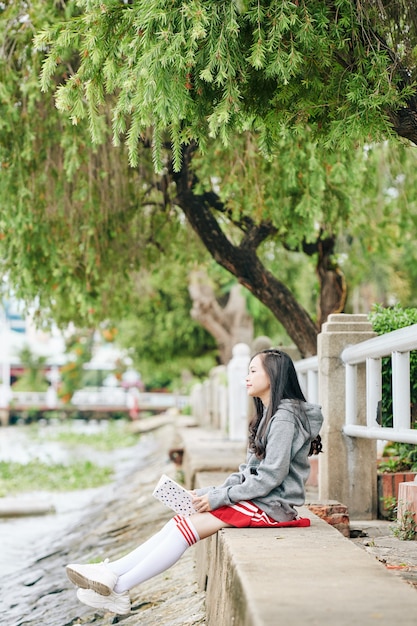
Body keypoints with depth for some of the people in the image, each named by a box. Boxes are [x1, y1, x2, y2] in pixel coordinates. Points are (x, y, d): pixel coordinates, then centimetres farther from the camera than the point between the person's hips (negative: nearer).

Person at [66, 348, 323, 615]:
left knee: (188, 527, -16)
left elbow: (271, 476, -20)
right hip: (255, 499, 9)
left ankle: (118, 587, -15)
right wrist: (209, 493, 2)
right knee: (179, 522, -5)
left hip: (270, 505, -9)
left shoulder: (284, 417, -14)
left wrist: (219, 497, -16)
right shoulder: (268, 415, 18)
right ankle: (111, 572, -11)